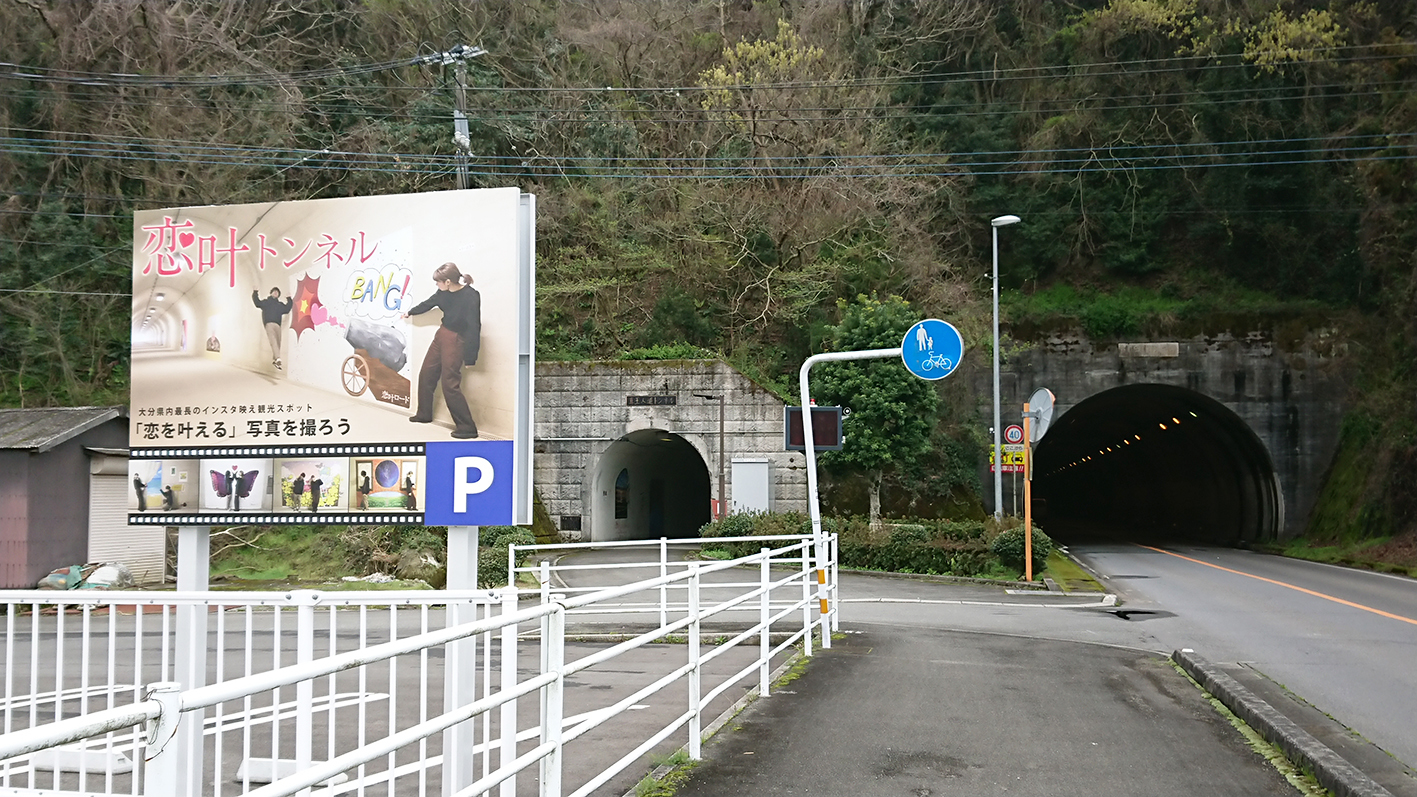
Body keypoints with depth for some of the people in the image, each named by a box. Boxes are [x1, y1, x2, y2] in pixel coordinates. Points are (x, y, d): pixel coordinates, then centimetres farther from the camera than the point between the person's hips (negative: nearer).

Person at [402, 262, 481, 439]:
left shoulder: (471, 296, -23)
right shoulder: (444, 293, 0)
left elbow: (474, 326, -23)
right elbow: (428, 303, 20)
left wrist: (470, 356, -24)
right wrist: (410, 312, 38)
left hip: (456, 341, -8)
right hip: (441, 336, 8)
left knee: (450, 383, -11)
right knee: (426, 374, 16)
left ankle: (467, 427, -5)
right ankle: (424, 414, 36)